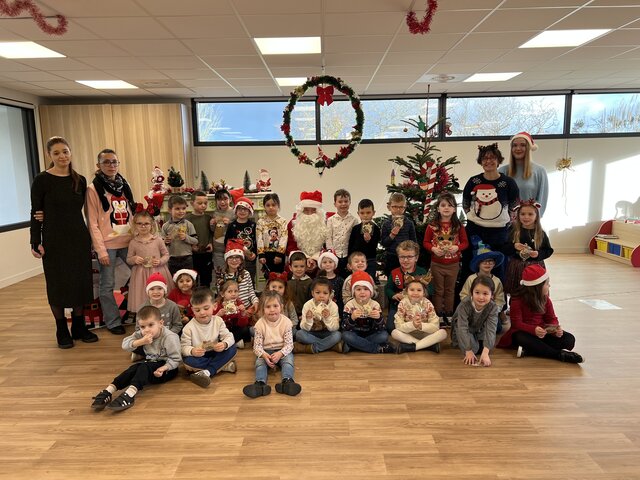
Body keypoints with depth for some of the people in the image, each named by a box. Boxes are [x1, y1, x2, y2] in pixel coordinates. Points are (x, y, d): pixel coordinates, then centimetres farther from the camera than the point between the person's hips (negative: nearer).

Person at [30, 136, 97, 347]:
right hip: (54, 241, -3)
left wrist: (51, 215, 1)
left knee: (81, 282, 8)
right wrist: (35, 242, -8)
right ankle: (62, 330, 19)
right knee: (58, 285, 5)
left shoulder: (80, 180, 6)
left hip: (79, 238, 4)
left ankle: (79, 326, 23)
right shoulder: (41, 180, -5)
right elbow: (36, 213, -4)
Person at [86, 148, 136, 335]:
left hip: (129, 241, 5)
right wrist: (101, 250, -12)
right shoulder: (93, 188, -5)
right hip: (107, 244, -5)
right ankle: (113, 322, 19)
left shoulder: (124, 185, 10)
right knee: (108, 285, 3)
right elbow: (93, 223, -8)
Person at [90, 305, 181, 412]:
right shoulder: (141, 334, -5)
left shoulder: (170, 337, -22)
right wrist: (141, 342, -30)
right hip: (151, 362, 6)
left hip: (167, 367, -6)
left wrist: (163, 368, -34)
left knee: (144, 368, -32)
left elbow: (175, 359, -18)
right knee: (134, 368, -24)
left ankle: (129, 394, -50)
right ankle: (108, 392, -31)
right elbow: (125, 345, -14)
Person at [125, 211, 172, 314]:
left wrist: (160, 261, -11)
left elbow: (166, 254, 7)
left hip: (157, 272, 0)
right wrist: (134, 259, -11)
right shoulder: (133, 242, 1)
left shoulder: (158, 240, -1)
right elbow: (128, 259, 10)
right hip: (141, 274, 1)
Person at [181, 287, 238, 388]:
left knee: (232, 348, -21)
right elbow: (184, 347, -19)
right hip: (198, 356, -2)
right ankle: (224, 366, -23)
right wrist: (192, 351, -42)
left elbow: (229, 336, -13)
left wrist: (224, 344, -36)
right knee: (188, 361, -35)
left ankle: (206, 372, -27)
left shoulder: (218, 321, -9)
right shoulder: (189, 327, -16)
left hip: (215, 354, 2)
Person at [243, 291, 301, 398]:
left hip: (283, 351, 0)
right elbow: (257, 345, -7)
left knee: (288, 360, -29)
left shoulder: (286, 322, -9)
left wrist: (280, 354, -29)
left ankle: (287, 381, -50)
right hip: (266, 352, 1)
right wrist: (264, 355, -28)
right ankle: (260, 383, -48)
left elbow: (289, 344, -10)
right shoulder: (260, 324, -7)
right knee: (260, 361, -27)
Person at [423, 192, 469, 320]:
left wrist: (457, 248, -18)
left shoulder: (458, 226, -3)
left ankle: (449, 314, 26)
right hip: (436, 263, -1)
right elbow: (425, 242, 0)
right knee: (438, 290, 10)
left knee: (450, 290, 14)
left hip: (453, 264, 1)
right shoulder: (432, 226, -6)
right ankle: (438, 315, 21)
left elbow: (465, 242, 2)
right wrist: (433, 249, -19)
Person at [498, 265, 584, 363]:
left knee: (569, 339, -17)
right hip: (524, 332, -6)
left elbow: (551, 319, 5)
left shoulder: (546, 300, 6)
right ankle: (561, 355, -37)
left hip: (542, 332, 6)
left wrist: (556, 329, -20)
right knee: (522, 339, -40)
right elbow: (516, 323, -17)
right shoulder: (517, 300, -12)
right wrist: (533, 330, -34)